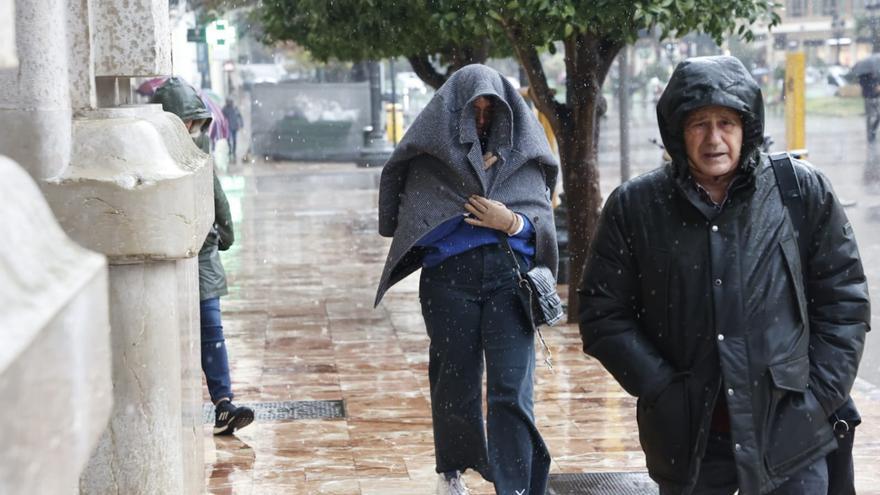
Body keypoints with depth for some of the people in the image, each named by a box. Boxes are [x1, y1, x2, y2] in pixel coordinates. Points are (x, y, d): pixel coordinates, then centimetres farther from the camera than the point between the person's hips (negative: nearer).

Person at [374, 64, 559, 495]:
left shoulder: (523, 153, 13)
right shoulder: (430, 156, 8)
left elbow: (542, 218, 11)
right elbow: (413, 221, -1)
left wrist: (512, 223, -10)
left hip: (509, 273, 0)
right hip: (449, 277, 0)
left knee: (512, 390, -10)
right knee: (456, 383, 8)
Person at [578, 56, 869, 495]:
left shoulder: (804, 192, 0)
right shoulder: (634, 206, 0)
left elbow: (844, 299, 5)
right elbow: (602, 313, 2)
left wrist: (818, 395, -3)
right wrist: (663, 389, -6)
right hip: (686, 440, 1)